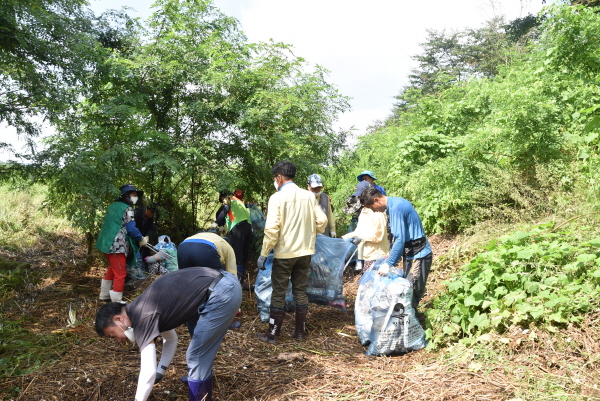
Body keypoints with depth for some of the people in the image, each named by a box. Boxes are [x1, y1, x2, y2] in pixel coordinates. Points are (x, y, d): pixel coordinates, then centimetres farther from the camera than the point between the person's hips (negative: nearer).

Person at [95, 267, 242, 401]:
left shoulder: (143, 318, -10)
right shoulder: (143, 307, 18)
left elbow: (148, 373, -11)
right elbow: (170, 338, 31)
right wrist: (160, 372, 30)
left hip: (221, 293, -11)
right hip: (227, 282, 11)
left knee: (197, 358, 2)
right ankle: (199, 377, 57)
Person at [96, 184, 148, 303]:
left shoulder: (113, 205, 15)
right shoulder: (127, 209, -11)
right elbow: (131, 229, -16)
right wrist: (142, 239, -1)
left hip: (106, 242, 9)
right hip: (116, 245, -9)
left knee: (112, 268, 26)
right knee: (120, 273, -1)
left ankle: (104, 295, 36)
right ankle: (116, 302, 3)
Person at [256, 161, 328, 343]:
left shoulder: (277, 197, -12)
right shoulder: (309, 196, 1)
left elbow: (271, 229, -18)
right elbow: (322, 221, 1)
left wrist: (263, 254, -11)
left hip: (284, 253, -4)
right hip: (305, 251, 5)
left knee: (278, 293, 5)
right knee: (301, 291, 14)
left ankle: (272, 334, 12)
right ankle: (300, 331, 21)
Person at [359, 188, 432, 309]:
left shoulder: (395, 208, -22)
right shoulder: (394, 203, 7)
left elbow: (400, 240, -25)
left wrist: (388, 264, -22)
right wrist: (391, 255, 17)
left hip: (418, 255, -10)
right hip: (411, 253, 10)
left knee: (412, 293, -3)